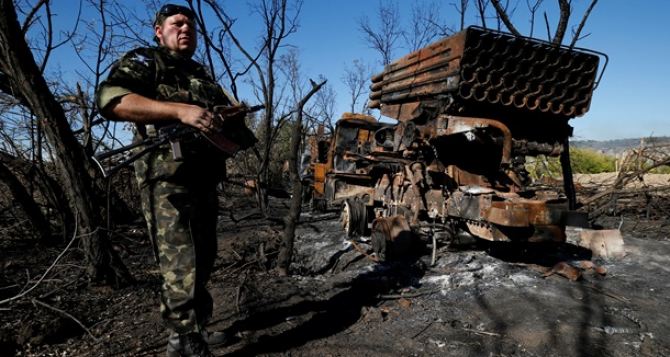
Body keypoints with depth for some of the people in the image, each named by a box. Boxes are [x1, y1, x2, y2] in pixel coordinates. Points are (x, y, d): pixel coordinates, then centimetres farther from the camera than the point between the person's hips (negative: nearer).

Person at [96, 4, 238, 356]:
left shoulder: (203, 76, 24)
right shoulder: (144, 61, 3)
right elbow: (110, 99, -15)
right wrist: (179, 110, -25)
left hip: (205, 181, 8)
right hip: (168, 180, -8)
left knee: (203, 263, 14)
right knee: (181, 268, -8)